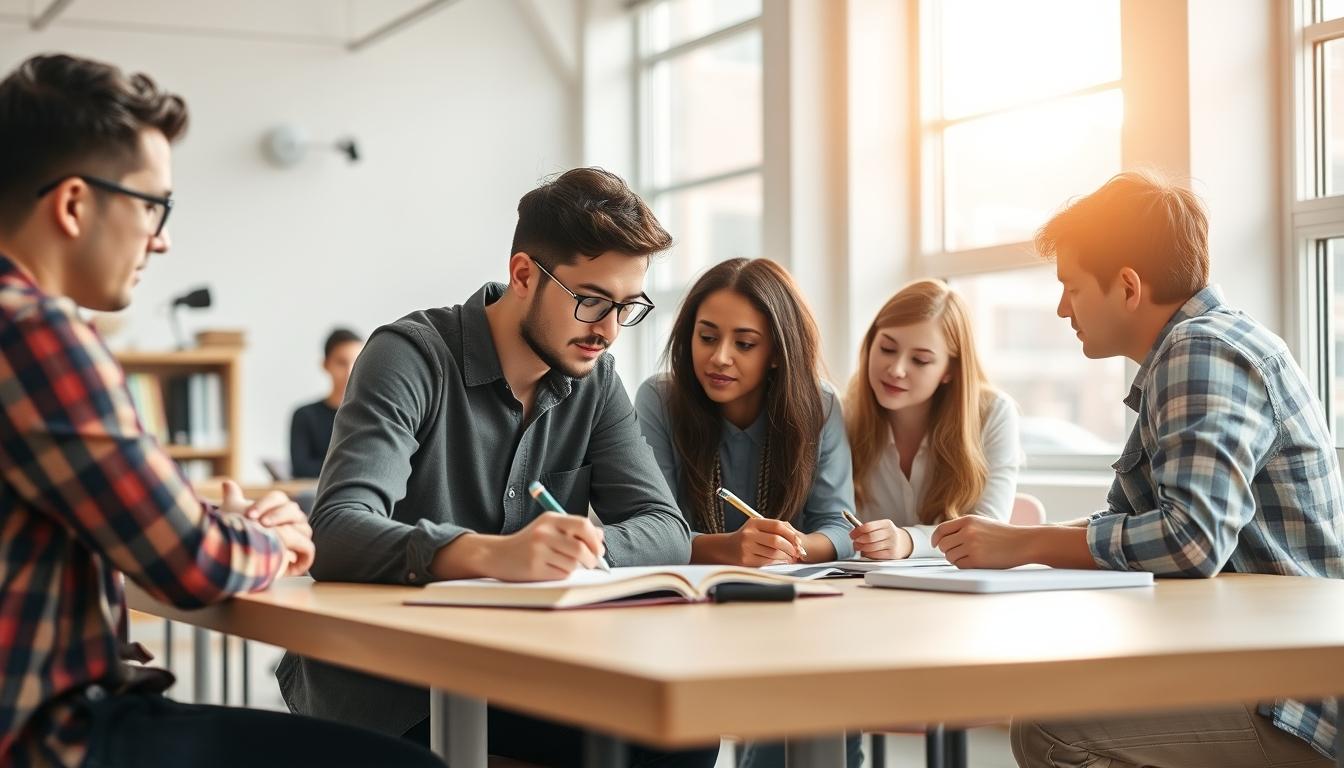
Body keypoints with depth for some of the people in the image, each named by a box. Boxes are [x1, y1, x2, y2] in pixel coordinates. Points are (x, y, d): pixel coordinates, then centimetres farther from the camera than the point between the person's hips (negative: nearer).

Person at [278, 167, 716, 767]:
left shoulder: (594, 381, 6)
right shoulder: (411, 357, -13)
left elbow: (667, 531, -2)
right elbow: (337, 532, -27)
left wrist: (570, 547, -24)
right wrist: (491, 554, -45)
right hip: (383, 675, -5)